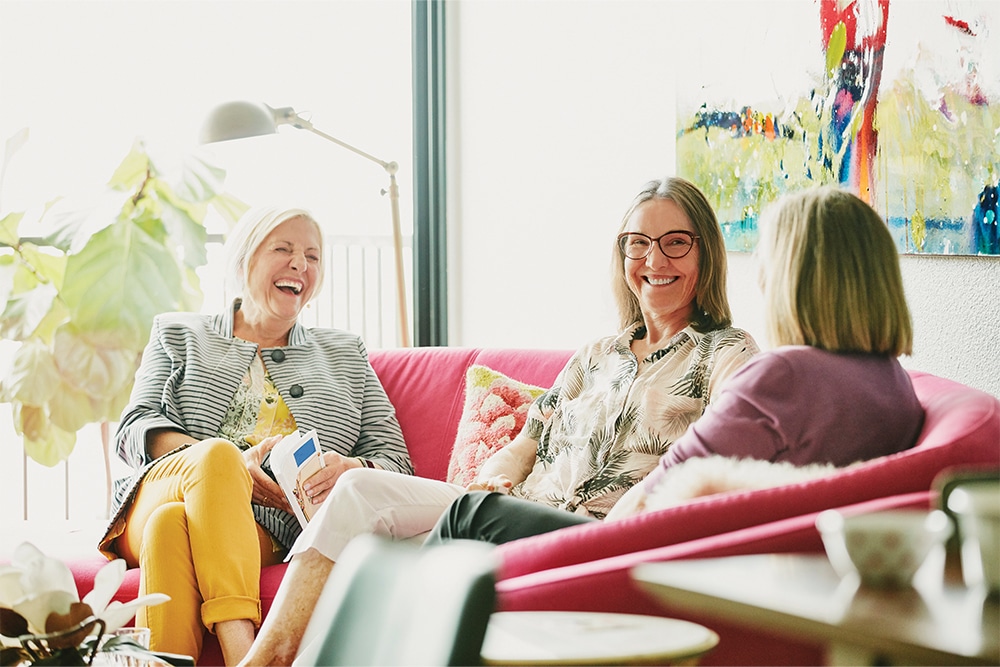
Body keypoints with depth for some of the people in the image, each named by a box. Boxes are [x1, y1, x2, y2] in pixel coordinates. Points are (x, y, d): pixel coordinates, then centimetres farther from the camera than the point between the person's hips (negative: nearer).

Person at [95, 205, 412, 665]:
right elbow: (135, 429, 9)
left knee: (174, 525, -36)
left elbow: (395, 461, 18)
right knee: (217, 453, -37)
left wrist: (352, 469, -10)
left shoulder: (346, 355, 27)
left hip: (270, 527, 0)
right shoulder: (178, 334, 25)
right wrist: (228, 464, -12)